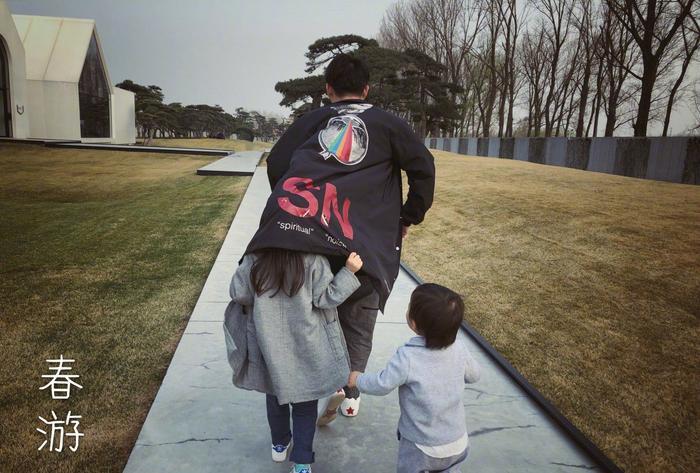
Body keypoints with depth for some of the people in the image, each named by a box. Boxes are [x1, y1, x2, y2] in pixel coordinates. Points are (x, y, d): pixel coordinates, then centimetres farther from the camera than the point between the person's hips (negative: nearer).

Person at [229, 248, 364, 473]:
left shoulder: (253, 259, -9)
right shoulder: (313, 259, -17)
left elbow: (238, 294, -3)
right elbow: (325, 298, -13)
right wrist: (349, 271, -9)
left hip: (269, 344, 3)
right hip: (306, 346, -2)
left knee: (276, 393, 24)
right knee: (305, 404, 14)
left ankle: (279, 445, 43)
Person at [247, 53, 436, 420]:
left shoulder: (311, 120, 14)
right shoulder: (388, 124, 12)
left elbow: (276, 163, 8)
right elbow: (423, 167, 4)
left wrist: (291, 208, 17)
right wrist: (409, 217, 12)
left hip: (312, 235, 0)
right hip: (368, 244, 0)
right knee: (358, 324, 14)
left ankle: (328, 388, 4)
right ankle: (350, 395, 22)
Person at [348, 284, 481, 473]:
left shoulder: (407, 357, -29)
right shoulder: (459, 346, -17)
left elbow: (381, 385, -14)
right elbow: (473, 375, 1)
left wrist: (357, 379, 5)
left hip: (421, 447, -4)